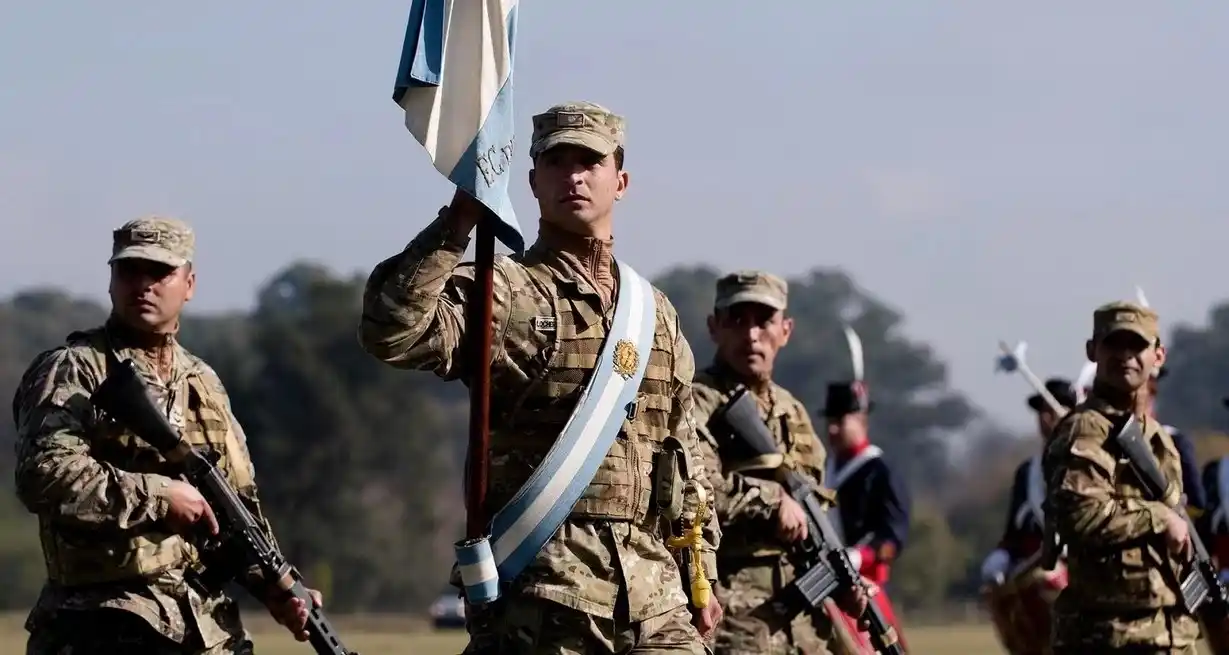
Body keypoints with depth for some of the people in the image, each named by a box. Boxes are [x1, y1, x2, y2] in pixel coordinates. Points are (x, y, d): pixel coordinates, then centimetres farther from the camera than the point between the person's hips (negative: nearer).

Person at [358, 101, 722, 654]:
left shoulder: (656, 313, 18)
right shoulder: (505, 295, -1)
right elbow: (392, 332, -20)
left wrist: (702, 576, 18)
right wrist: (458, 222, -20)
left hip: (654, 594, 6)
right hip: (542, 593, -6)